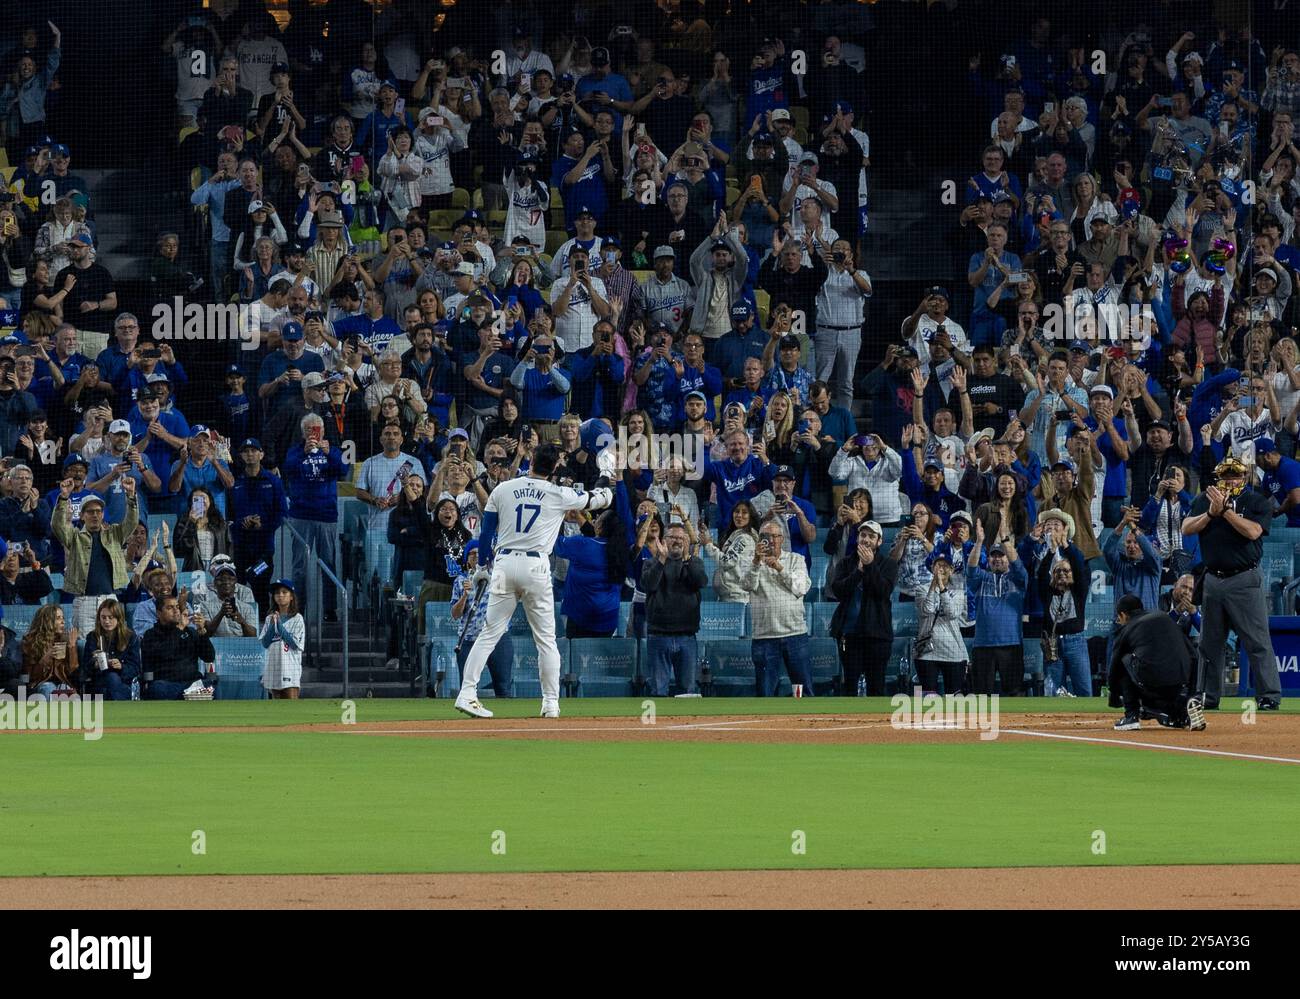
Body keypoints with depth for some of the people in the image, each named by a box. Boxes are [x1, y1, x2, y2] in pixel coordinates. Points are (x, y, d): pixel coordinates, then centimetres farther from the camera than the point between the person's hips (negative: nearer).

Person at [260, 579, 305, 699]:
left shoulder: (297, 619, -1)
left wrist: (280, 625, -10)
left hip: (290, 667, -5)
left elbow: (296, 644, -10)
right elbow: (264, 643, 4)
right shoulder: (270, 618, 11)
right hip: (274, 666, 5)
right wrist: (272, 625, -9)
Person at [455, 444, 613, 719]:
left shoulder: (502, 490, 6)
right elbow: (596, 500, 19)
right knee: (546, 638, 8)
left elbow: (485, 534, 8)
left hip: (504, 564, 2)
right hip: (536, 567, -2)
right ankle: (551, 703, 8)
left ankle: (466, 693, -8)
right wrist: (606, 493, 42)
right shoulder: (559, 495, 2)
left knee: (490, 633, 3)